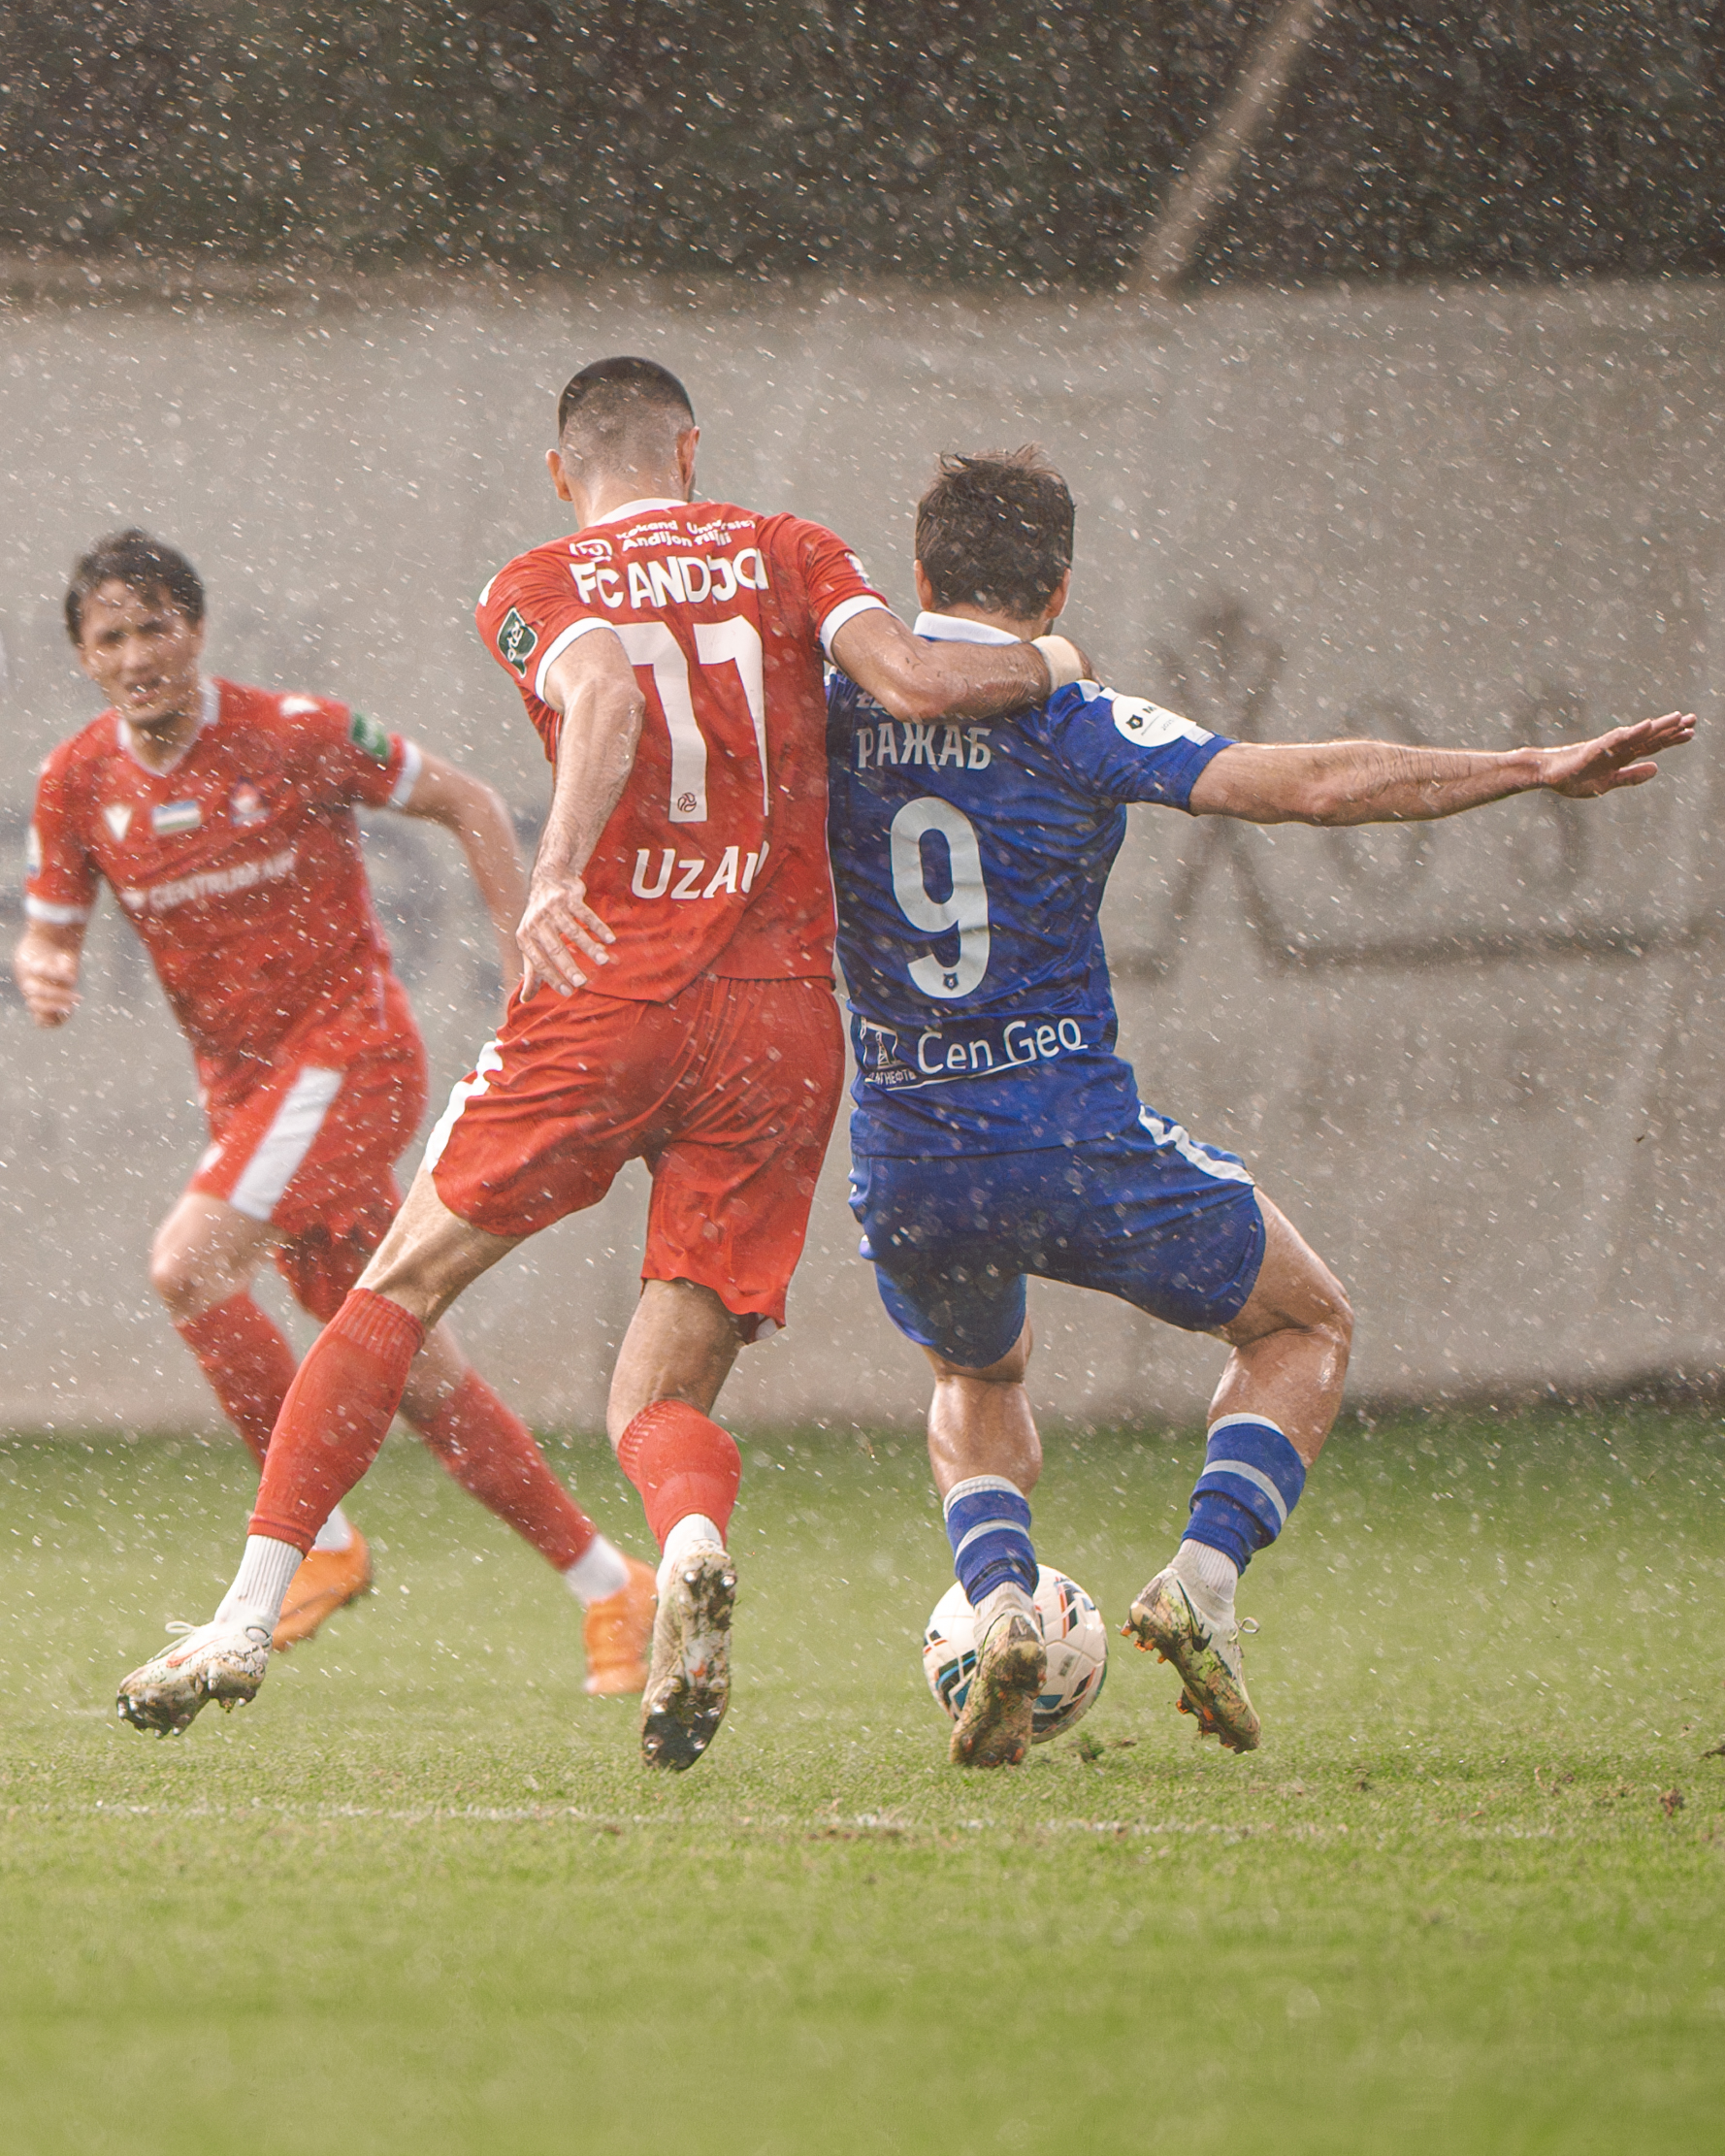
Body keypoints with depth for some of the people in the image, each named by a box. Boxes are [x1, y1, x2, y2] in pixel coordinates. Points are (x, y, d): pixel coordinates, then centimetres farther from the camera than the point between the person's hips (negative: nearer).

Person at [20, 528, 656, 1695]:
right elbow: (50, 933, 11)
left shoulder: (295, 735, -12)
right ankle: (607, 1584, 14)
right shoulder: (79, 782, 1)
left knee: (190, 1263, -24)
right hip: (241, 1078, 6)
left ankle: (319, 1536, -12)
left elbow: (468, 803, -2)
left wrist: (526, 963, -7)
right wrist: (43, 976, -13)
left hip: (349, 1046, -6)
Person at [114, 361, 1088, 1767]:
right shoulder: (786, 554, 12)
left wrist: (557, 872, -28)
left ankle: (251, 1616, 9)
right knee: (660, 1402, 6)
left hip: (613, 991, -1)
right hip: (788, 1020, 1)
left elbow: (603, 693, -14)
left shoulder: (533, 592, 8)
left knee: (400, 1288, 15)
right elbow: (916, 684, -3)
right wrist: (1049, 665, 16)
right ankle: (693, 1546, -30)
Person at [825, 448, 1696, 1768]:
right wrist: (1541, 768, -12)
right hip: (1076, 1146, -4)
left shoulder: (834, 717, 0)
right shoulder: (1070, 727, -11)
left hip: (905, 1167, 4)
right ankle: (1205, 1576, -2)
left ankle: (999, 1603, 5)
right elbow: (1314, 784, -17)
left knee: (978, 1377, 35)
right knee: (1307, 1324, 21)